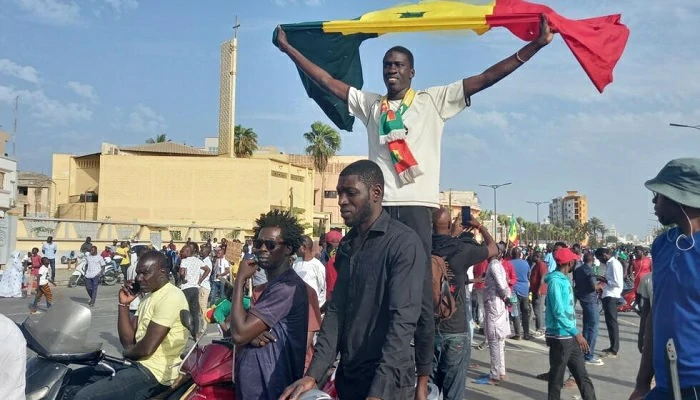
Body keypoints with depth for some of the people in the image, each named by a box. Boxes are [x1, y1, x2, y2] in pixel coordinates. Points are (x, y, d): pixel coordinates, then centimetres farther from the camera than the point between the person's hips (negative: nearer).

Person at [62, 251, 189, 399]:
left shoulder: (170, 298, -18)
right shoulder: (149, 297, 14)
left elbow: (147, 348, -22)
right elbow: (128, 341, 9)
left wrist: (126, 353, 0)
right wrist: (124, 304, 1)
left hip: (154, 372, -10)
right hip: (137, 364, 10)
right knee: (72, 380, 13)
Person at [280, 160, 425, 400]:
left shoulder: (404, 243, -15)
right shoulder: (347, 245, 8)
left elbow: (403, 319, -21)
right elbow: (336, 311, 4)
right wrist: (314, 374, -7)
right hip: (347, 376, 7)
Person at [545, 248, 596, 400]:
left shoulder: (564, 279, 12)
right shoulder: (555, 281, -15)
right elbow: (559, 312, -21)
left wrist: (575, 333, 15)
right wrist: (577, 333, -20)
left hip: (570, 337, 9)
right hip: (560, 337, -9)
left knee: (583, 377, 11)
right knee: (556, 380, 3)